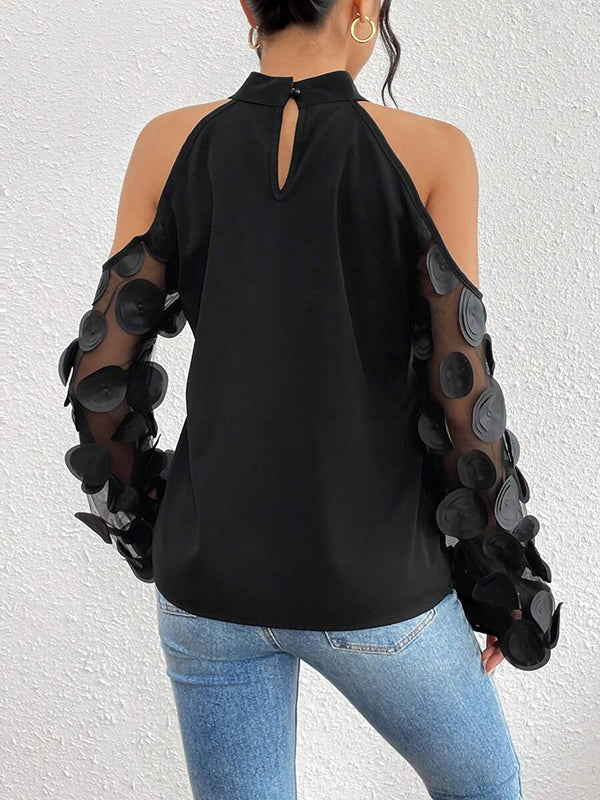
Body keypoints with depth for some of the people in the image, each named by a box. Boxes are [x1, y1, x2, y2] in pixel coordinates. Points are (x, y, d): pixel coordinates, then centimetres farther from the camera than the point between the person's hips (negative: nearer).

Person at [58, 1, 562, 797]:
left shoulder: (171, 143, -4)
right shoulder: (430, 151, -12)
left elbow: (102, 372, -2)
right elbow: (459, 396, -12)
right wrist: (499, 581, 3)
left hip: (213, 577, 3)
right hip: (369, 591, -2)